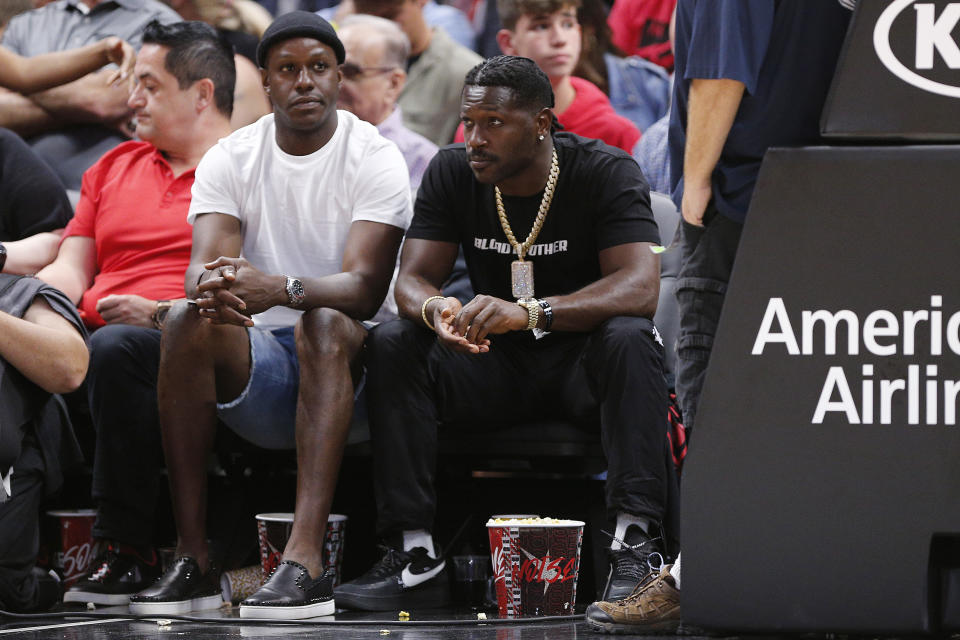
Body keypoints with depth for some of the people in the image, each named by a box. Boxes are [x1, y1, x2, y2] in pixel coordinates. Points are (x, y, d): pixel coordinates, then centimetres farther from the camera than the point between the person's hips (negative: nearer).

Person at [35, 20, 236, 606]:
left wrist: (162, 313, -15)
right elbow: (71, 272, 21)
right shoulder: (114, 167, 28)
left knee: (116, 349, -38)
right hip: (97, 333, 6)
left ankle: (129, 551, -29)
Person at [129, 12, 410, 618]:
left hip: (350, 358, -3)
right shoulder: (230, 159, 4)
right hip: (259, 371, 3)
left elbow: (365, 288, -19)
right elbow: (205, 264, -10)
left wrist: (281, 289, -40)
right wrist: (211, 288, -37)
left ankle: (307, 558, -48)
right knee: (189, 322, -27)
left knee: (322, 322, -36)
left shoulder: (375, 158, -6)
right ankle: (193, 557, -30)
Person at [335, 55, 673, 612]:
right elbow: (412, 279, -7)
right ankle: (416, 557, -26)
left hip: (581, 359, -4)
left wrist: (528, 311, -44)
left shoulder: (606, 172, -15)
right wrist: (433, 309, -35)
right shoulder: (453, 174, -2)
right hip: (495, 362, 4)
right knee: (391, 345, -21)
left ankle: (637, 546, -42)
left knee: (629, 339, -36)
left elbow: (640, 287, -28)